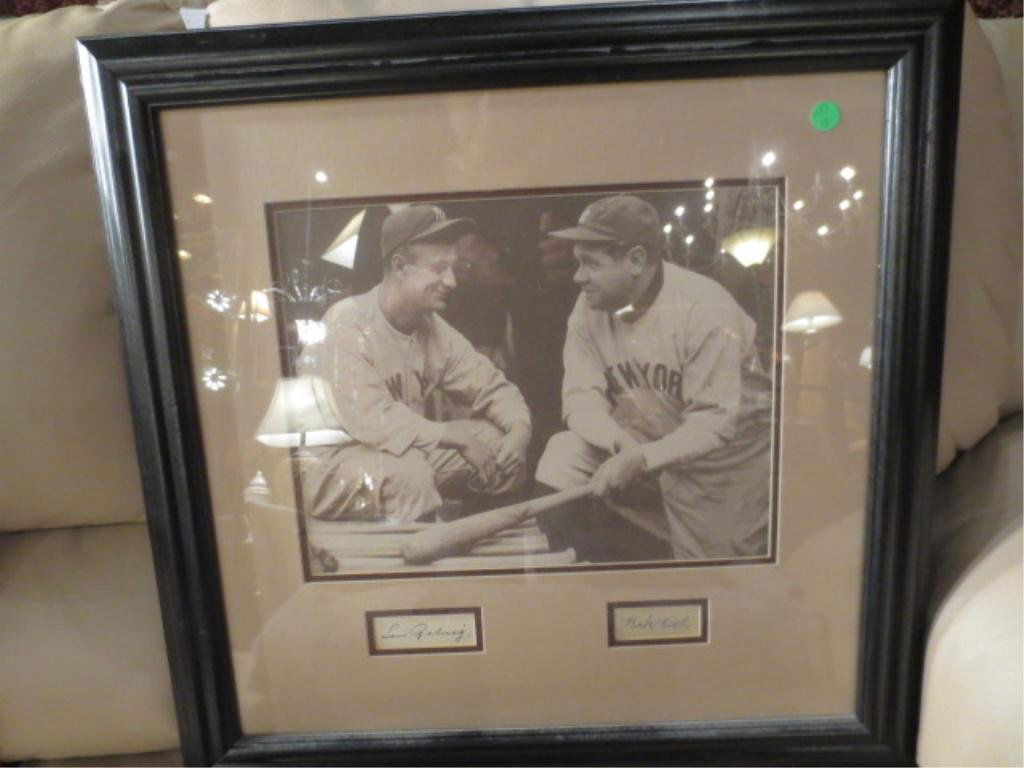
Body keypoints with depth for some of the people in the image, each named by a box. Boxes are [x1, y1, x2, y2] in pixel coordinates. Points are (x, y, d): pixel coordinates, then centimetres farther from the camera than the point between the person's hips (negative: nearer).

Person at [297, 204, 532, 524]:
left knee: (499, 440, -7)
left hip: (409, 453, 7)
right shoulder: (347, 326, -22)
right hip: (330, 467, -6)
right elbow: (372, 421, -32)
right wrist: (457, 435, -25)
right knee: (407, 471, -35)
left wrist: (519, 429, -18)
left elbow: (490, 385, 2)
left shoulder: (432, 326, -1)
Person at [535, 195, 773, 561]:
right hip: (640, 440, 4)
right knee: (561, 463, -16)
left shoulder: (704, 309, -25)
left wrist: (641, 459, -38)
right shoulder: (590, 306, -10)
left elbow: (714, 421, -27)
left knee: (708, 568, -13)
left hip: (724, 446, -4)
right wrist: (621, 442, -32)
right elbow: (581, 397, -13)